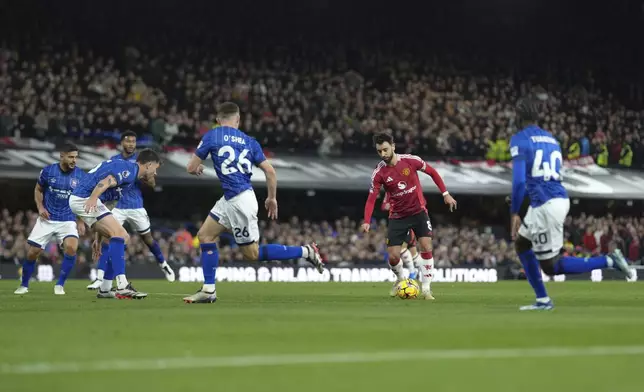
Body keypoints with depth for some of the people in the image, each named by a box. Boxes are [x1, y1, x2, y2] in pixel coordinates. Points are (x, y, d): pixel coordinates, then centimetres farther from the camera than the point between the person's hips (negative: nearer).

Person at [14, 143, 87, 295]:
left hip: (68, 220, -1)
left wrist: (81, 221, -3)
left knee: (71, 247, -26)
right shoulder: (48, 171, -7)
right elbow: (38, 190, 10)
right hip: (47, 219, 1)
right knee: (32, 252, 0)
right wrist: (40, 207, -6)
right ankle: (24, 285, 25)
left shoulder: (81, 176, -6)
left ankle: (60, 285, -9)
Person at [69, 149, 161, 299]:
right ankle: (123, 287, -27)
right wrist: (93, 198, -46)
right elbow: (105, 182, -27)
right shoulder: (130, 169, -8)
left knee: (123, 237, 11)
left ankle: (104, 289, 11)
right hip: (85, 199, -11)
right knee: (118, 234, -19)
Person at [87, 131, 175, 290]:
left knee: (148, 239, 13)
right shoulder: (113, 160, 3)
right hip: (118, 207, 1)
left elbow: (151, 184, -6)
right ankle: (100, 278, -12)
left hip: (136, 207, -1)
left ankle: (164, 265, 39)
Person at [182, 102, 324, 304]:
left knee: (252, 253, 4)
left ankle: (305, 252, 2)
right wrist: (272, 198, 19)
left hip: (239, 201, -7)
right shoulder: (249, 141, 9)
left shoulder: (212, 136, -3)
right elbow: (269, 170, 5)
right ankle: (208, 290, 10)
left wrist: (198, 168, 25)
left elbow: (191, 168, 0)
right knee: (205, 236, 13)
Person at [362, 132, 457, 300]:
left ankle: (426, 288, -1)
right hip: (397, 216, 0)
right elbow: (371, 198, -12)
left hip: (418, 211, 0)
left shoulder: (410, 160, -13)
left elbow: (432, 172, 2)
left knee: (426, 248, -12)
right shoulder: (379, 173, -12)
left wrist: (445, 193, 0)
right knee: (393, 257, -4)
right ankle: (400, 279, 29)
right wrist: (367, 222, -26)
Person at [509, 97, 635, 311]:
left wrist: (515, 213, -9)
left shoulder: (519, 140, -5)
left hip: (545, 205, -8)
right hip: (561, 199, 8)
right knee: (521, 243, 25)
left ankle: (609, 261, -10)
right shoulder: (551, 139, 18)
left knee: (550, 267, 0)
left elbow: (519, 180, -15)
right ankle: (542, 300, 22)